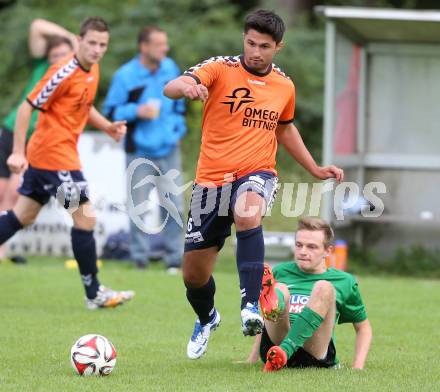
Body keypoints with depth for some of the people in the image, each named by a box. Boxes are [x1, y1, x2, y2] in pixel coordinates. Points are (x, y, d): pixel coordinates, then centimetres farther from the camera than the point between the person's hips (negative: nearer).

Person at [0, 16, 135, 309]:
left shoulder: (93, 70, 8)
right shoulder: (64, 73, -19)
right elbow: (27, 107, -17)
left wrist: (107, 126, 8)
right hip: (54, 155, -10)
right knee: (86, 217, -7)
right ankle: (94, 294, 1)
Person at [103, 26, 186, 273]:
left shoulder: (171, 68, 4)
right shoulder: (125, 76, -9)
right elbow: (110, 112, -6)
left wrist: (178, 128, 11)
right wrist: (137, 112, -20)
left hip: (169, 150, 3)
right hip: (139, 152, -3)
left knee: (173, 206, 0)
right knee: (137, 208, 2)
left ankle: (175, 259, 7)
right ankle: (140, 259, 12)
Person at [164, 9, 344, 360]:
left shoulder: (285, 86, 7)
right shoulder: (221, 69, -6)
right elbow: (171, 88, -23)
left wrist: (315, 169, 22)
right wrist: (186, 87, -47)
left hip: (256, 175, 0)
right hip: (212, 179, 0)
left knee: (247, 214, -39)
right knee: (194, 275, 8)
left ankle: (251, 306, -42)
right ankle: (207, 319, 43)